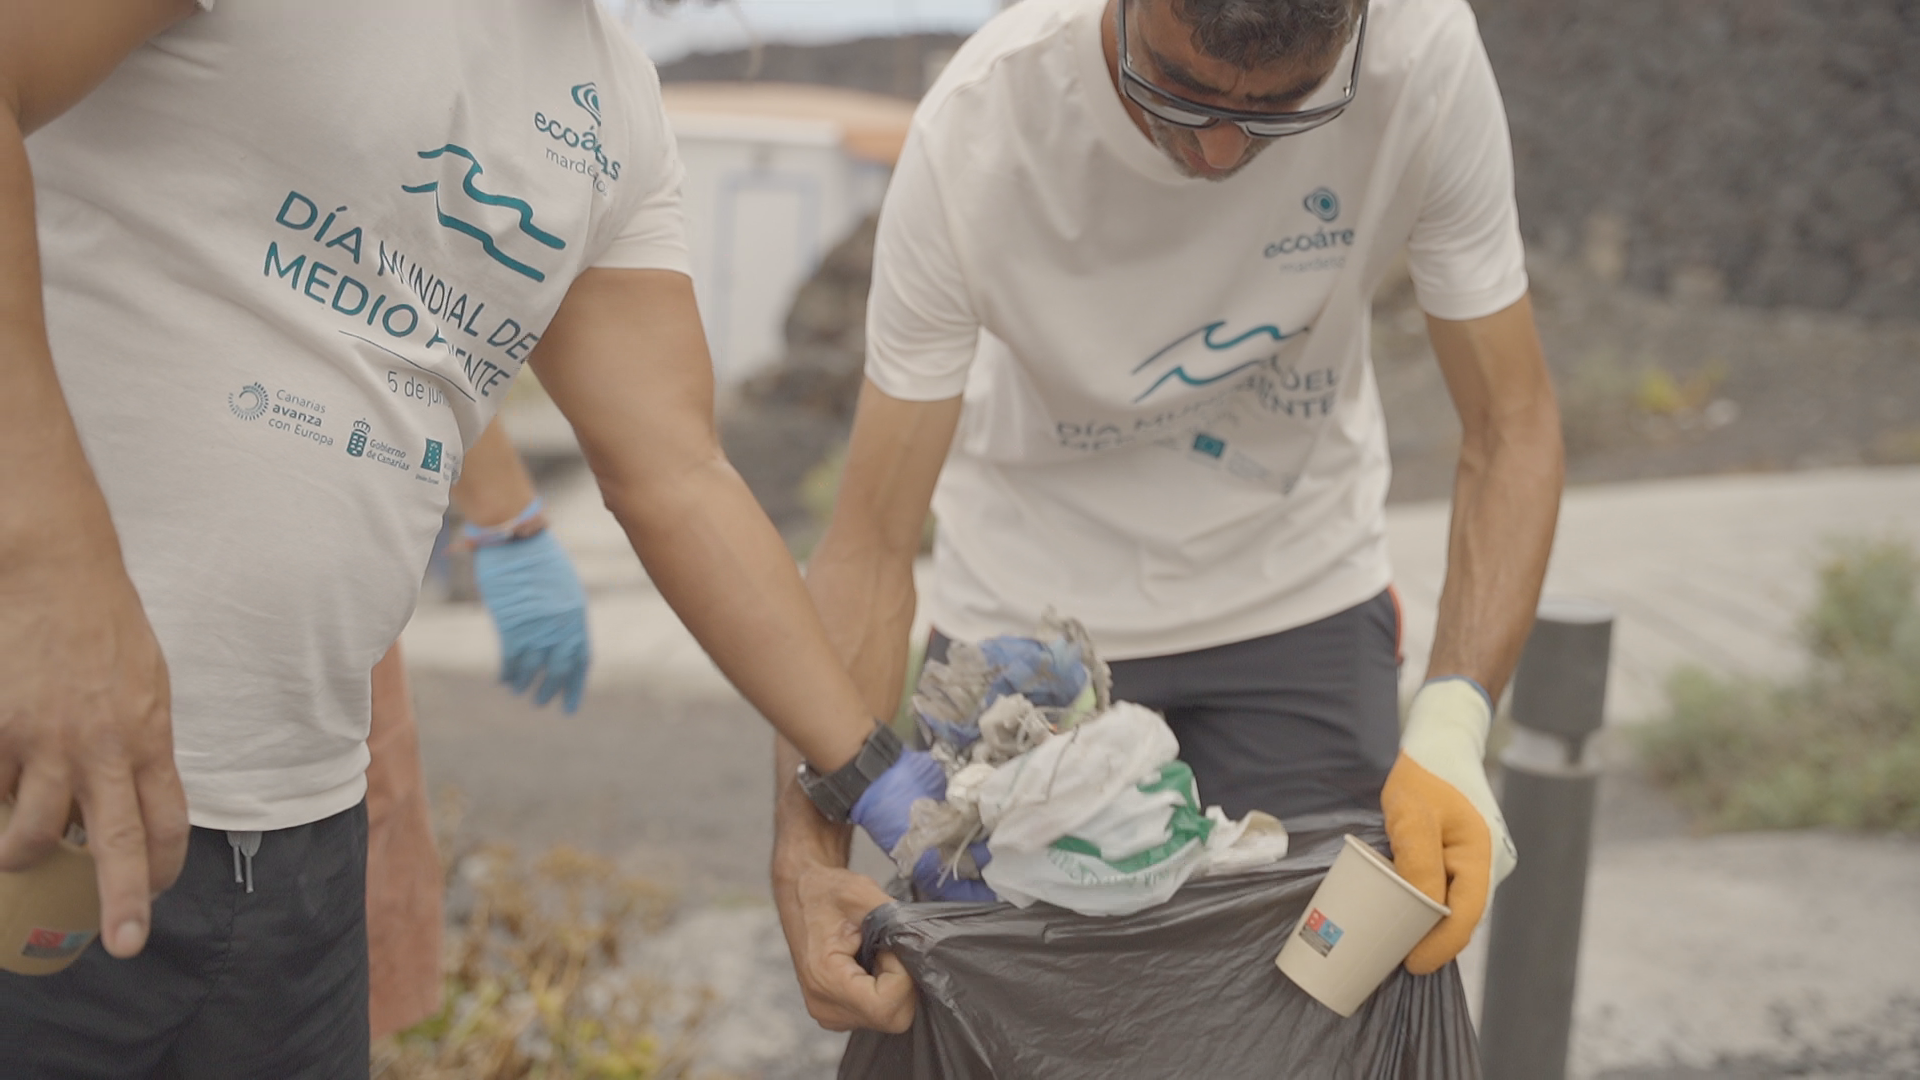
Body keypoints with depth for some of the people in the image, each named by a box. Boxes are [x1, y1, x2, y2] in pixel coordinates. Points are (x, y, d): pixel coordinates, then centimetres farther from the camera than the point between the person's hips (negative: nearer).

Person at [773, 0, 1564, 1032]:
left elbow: (1510, 427, -17)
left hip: (1299, 598, 1)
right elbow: (871, 540, -24)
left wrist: (1453, 724, -32)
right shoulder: (975, 129, -28)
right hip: (1032, 603, -1)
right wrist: (808, 850, -37)